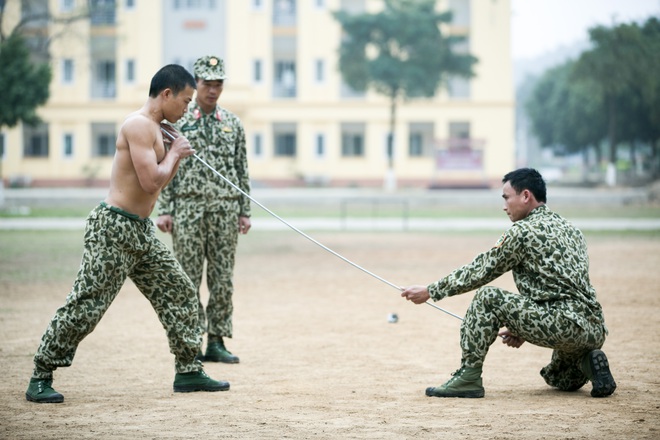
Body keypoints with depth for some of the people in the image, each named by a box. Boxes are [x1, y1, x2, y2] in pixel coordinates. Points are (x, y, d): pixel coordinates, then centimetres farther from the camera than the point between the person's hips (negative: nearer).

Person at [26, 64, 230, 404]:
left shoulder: (153, 128, 15)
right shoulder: (139, 125, -15)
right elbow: (151, 182, -23)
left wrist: (177, 155, 9)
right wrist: (173, 153, -7)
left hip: (140, 231, 10)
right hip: (114, 228, -10)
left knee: (180, 293, 10)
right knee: (86, 305, -8)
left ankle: (188, 372, 17)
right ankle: (40, 378, 0)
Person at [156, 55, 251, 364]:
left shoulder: (233, 124, 12)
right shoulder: (177, 121, 3)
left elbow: (242, 171, 13)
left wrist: (245, 211, 8)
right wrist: (164, 210, -7)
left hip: (225, 209, 3)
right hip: (188, 208, -3)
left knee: (222, 278, 3)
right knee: (189, 278, -2)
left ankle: (217, 342, 9)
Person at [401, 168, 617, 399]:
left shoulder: (523, 231, -5)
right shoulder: (570, 230, 21)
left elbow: (480, 271, -1)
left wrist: (430, 291, 8)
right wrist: (523, 329, 26)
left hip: (564, 324, -9)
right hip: (595, 331, 9)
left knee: (487, 298, -8)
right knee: (558, 379, 35)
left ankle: (468, 377, -7)